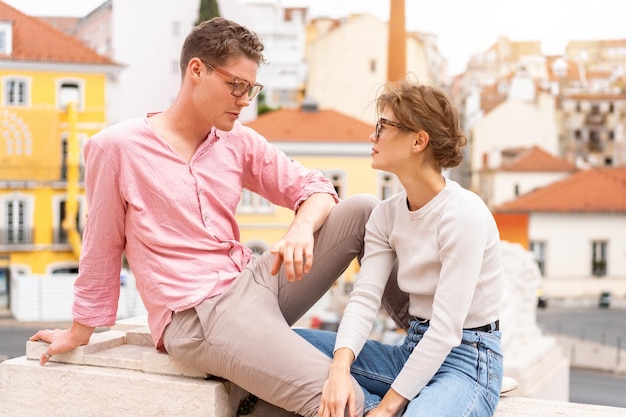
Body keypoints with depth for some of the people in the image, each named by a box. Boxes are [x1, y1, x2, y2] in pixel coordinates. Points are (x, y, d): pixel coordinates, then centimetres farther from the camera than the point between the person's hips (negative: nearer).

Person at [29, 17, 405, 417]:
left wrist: (302, 227, -15)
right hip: (197, 312, -6)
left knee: (363, 209, -8)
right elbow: (102, 247, 3)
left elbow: (314, 187, 9)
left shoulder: (240, 140, 7)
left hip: (255, 280, 6)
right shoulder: (116, 147, -6)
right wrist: (79, 332, 13)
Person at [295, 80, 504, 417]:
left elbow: (446, 328, -21)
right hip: (413, 351, 7)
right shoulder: (386, 214, 5)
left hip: (465, 361, -7)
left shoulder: (462, 213, -17)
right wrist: (340, 368, -25)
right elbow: (364, 298, -6)